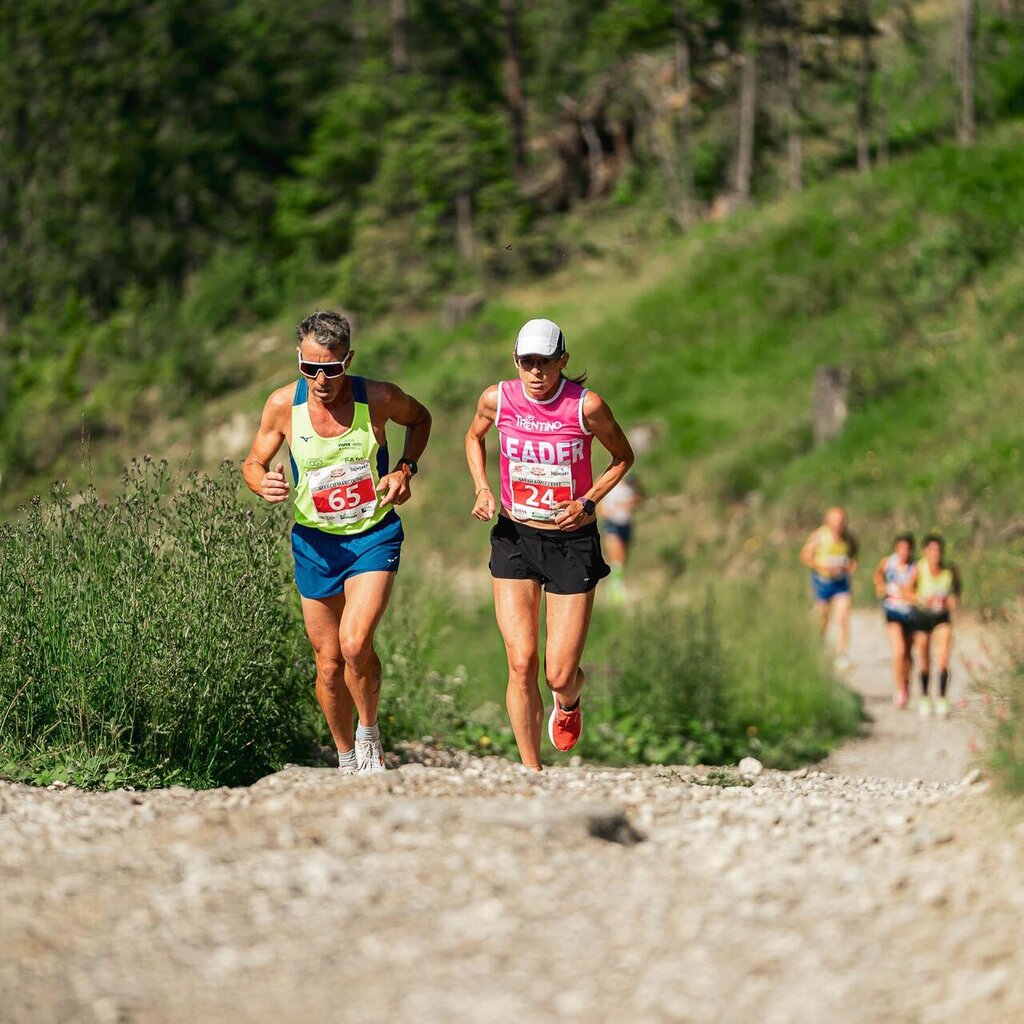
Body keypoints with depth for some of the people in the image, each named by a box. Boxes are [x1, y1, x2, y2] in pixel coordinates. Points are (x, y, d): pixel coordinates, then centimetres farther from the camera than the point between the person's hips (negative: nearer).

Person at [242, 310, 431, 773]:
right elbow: (253, 463, 3)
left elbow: (420, 419, 9)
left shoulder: (379, 398, -14)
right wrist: (263, 484, -20)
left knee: (355, 644, -22)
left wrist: (404, 470, -7)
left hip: (374, 536, -2)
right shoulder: (283, 404, -11)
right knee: (329, 664, 7)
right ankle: (347, 760, 28)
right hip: (315, 542, 2)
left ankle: (369, 732, 4)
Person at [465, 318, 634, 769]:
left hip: (572, 543, -1)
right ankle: (531, 773, 2)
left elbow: (623, 456, 3)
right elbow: (474, 437, 16)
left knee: (559, 675, -2)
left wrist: (588, 502, -11)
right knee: (521, 664, -10)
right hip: (515, 538, 2)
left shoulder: (587, 406, -14)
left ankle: (569, 698, 37)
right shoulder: (497, 400, -7)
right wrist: (482, 489, 0)